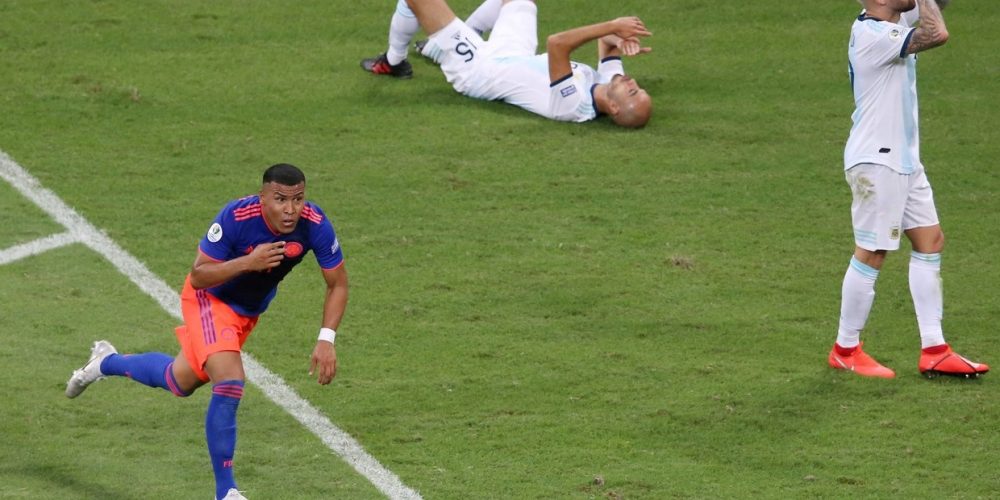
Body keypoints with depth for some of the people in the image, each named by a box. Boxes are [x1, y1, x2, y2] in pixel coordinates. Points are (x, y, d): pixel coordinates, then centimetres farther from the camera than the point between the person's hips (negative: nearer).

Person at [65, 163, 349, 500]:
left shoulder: (315, 225, -25)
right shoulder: (236, 217, -35)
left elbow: (337, 284, -12)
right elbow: (198, 277, -28)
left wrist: (326, 340, -24)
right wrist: (248, 262, -43)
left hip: (249, 311, 6)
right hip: (210, 299, -6)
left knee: (181, 382, 21)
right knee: (230, 385, -25)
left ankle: (106, 362, 49)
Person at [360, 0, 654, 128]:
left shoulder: (572, 106, -43)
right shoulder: (611, 83, -22)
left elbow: (557, 43, -53)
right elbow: (606, 43, -5)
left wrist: (612, 28, -50)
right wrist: (618, 42, -29)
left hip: (475, 70, -8)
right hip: (520, 58, 8)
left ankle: (393, 62, 28)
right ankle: (440, 45, 46)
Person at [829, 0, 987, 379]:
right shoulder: (873, 35, -22)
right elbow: (937, 34, -32)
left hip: (904, 160, 10)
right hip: (876, 162, -10)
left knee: (930, 241, 9)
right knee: (871, 254, -2)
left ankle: (934, 351, 12)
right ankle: (846, 351, 10)